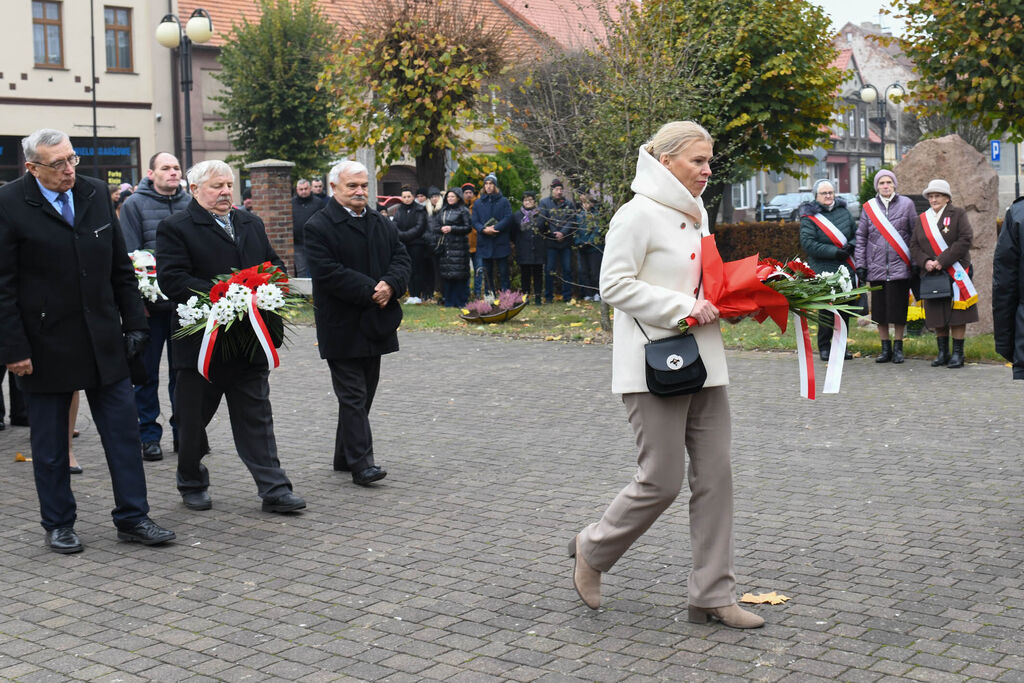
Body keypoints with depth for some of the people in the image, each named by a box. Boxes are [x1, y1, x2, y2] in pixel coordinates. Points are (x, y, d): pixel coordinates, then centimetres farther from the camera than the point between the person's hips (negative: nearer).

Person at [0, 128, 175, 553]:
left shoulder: (96, 194, 5)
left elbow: (121, 269, 11)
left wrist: (134, 323, 7)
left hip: (103, 340, 4)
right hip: (46, 347, -4)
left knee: (123, 430, 6)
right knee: (49, 443, 9)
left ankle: (132, 517, 17)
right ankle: (58, 525, 23)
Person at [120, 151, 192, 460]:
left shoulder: (190, 204, 8)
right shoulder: (135, 205, -2)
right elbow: (130, 256, -5)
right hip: (150, 304, -3)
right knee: (147, 372, 5)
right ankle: (149, 435, 15)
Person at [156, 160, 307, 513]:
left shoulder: (251, 224, 14)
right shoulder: (175, 228, -5)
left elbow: (275, 266, 18)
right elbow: (171, 280, -15)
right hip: (201, 341, -4)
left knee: (256, 418, 4)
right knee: (193, 420, 10)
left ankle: (274, 490, 5)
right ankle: (192, 484, 28)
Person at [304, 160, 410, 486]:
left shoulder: (383, 224, 12)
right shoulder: (319, 227, -9)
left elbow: (401, 259, 8)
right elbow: (328, 273, -18)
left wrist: (391, 285, -14)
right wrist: (370, 291, -20)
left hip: (375, 324, 7)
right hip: (343, 327, -7)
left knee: (364, 394, 13)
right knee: (353, 395, -7)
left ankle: (345, 457, 24)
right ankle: (361, 463, -7)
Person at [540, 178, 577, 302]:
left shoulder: (569, 204, 8)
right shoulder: (544, 202, 4)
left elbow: (572, 221, 0)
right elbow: (542, 220, -4)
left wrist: (563, 233, -14)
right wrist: (554, 234, -10)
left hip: (566, 241, 2)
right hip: (550, 242, -2)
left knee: (567, 269, 4)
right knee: (550, 270, 2)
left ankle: (567, 296, 11)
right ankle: (548, 297, 9)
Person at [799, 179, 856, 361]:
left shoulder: (843, 211, 12)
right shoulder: (809, 216, -3)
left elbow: (856, 233, 18)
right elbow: (808, 243, -13)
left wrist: (851, 246, -5)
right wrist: (834, 252, -16)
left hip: (846, 269, 5)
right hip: (823, 271, -5)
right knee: (826, 309, -7)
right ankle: (824, 347, 5)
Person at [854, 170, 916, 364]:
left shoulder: (906, 204, 4)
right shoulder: (869, 208, 7)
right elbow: (861, 237, 8)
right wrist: (860, 265, 2)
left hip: (900, 267, -1)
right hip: (876, 267, 2)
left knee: (898, 309, 1)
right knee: (879, 311, 5)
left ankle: (898, 348, 14)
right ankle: (885, 348, 16)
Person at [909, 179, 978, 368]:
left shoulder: (958, 214, 1)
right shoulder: (921, 219, 12)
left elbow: (966, 240, -10)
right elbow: (914, 246, 10)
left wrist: (942, 261, -16)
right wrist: (925, 261, -11)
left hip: (955, 273, -3)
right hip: (931, 275, 4)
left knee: (957, 315, -3)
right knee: (938, 316, 6)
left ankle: (958, 353, 3)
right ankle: (942, 353, 15)